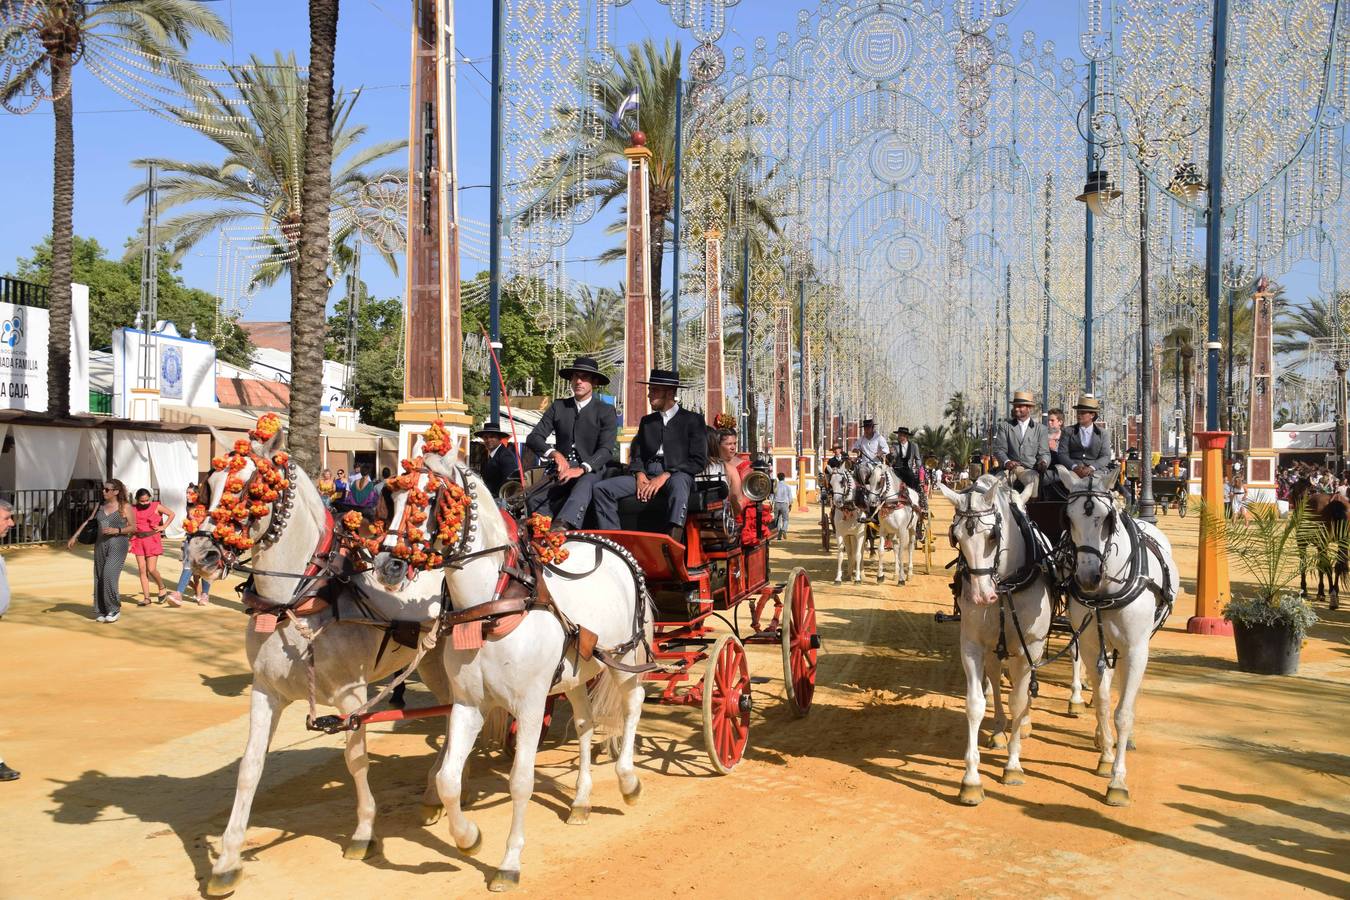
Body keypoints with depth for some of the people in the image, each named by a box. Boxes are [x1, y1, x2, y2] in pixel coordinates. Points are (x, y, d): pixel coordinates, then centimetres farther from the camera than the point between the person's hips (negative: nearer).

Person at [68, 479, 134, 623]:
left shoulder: (125, 507, -4)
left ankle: (115, 609, -4)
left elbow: (133, 528, -4)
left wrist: (116, 530, -17)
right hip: (101, 545, 6)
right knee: (100, 579, 5)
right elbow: (88, 522, 16)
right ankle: (103, 612, 13)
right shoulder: (100, 506, 12)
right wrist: (74, 537, 11)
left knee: (109, 576, -18)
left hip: (118, 545, -6)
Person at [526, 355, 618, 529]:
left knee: (584, 485, -40)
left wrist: (581, 469, -23)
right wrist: (554, 453, -13)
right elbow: (533, 438, 8)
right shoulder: (558, 407, 15)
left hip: (591, 472, -6)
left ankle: (562, 525, -63)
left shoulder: (606, 411, 5)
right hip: (562, 473, 6)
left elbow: (606, 450, -6)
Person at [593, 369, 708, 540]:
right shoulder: (646, 421, 23)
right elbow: (636, 455, 19)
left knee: (678, 483, -42)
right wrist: (639, 475, -5)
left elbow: (699, 461, -2)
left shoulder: (693, 420, 7)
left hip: (677, 475, -5)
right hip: (646, 476, 5)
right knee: (601, 489, -15)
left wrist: (665, 476, -13)